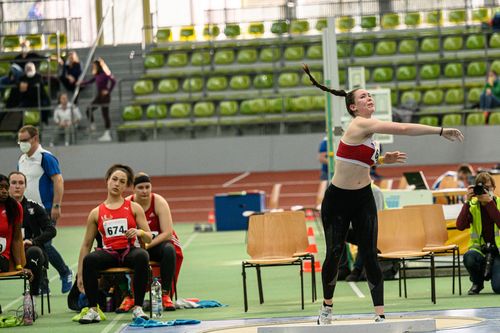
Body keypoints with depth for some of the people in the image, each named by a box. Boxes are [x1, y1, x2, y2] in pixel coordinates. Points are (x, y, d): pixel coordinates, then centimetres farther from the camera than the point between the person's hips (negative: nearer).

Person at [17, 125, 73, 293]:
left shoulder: (46, 158, -10)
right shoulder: (22, 160, 13)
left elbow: (58, 181, -16)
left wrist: (56, 206, -21)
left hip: (46, 210, -8)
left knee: (44, 245, -12)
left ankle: (65, 273, 11)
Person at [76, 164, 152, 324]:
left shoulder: (134, 208, 10)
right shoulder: (96, 213, 12)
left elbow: (149, 238, 9)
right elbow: (86, 245, 14)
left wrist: (140, 232, -16)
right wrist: (80, 275, 9)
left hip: (129, 251, -1)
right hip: (108, 253, 1)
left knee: (142, 256, -37)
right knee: (89, 260, -33)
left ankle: (138, 308, -30)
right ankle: (93, 309, -24)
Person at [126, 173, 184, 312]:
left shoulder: (159, 202, -13)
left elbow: (167, 233, -18)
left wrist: (147, 245, -30)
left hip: (159, 242, -1)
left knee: (169, 250, -34)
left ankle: (165, 294, -29)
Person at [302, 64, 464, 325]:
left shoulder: (368, 128, 7)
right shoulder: (360, 125, -19)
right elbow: (403, 129, -28)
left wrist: (382, 160, 8)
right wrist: (441, 131, -27)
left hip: (363, 199, 6)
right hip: (337, 200, -6)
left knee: (369, 256, -4)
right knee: (334, 253, -1)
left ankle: (380, 316, -5)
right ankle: (326, 308, 22)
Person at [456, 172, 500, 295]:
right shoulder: (472, 205, -1)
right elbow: (460, 226, -17)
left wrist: (489, 202, -27)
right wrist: (467, 201, -23)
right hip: (479, 247, 1)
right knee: (469, 257, -36)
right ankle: (477, 282, -2)